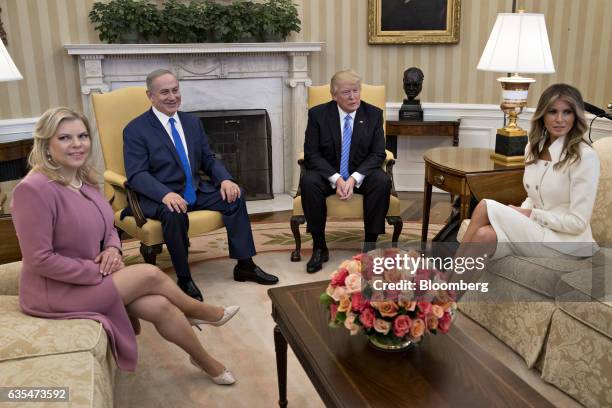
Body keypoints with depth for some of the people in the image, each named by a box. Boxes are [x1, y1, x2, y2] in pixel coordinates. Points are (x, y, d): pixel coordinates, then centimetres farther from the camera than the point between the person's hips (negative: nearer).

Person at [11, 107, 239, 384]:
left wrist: (112, 249, -7)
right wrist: (97, 270, -20)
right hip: (56, 292, -7)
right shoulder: (34, 189, -22)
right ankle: (202, 312, 12)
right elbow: (40, 260, -24)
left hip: (94, 278, 8)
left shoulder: (83, 180, 5)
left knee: (160, 306, -10)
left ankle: (206, 362, 12)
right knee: (150, 274, -14)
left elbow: (108, 227, 16)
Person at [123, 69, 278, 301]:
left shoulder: (193, 122, 12)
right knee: (175, 214, -36)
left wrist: (225, 179, -8)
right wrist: (166, 194, -33)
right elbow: (136, 174, -15)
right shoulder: (135, 130, -7)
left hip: (195, 190, 6)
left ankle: (244, 265, -3)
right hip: (159, 197, -6)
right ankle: (184, 279, -18)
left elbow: (208, 159, 14)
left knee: (234, 197, -12)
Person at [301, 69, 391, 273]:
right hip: (328, 173, 0)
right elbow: (311, 154, -9)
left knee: (383, 182, -30)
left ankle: (370, 246, -17)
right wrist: (336, 179, -24)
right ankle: (319, 247, -18)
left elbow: (378, 154, -6)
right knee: (308, 181, -32)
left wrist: (354, 178, -22)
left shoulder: (373, 114, -3)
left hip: (361, 173, 1)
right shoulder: (318, 114, -6)